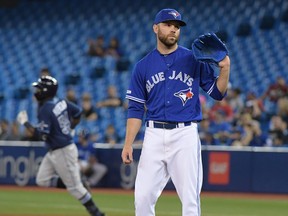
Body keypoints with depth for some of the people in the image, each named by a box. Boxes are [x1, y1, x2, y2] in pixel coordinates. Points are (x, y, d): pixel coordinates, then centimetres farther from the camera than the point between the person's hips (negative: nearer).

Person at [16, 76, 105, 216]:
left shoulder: (45, 109, -22)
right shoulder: (60, 102, 3)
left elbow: (42, 135, -26)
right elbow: (78, 113, 12)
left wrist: (25, 123, -16)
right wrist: (69, 129, 19)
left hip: (63, 152, -9)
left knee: (74, 187, -1)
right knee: (42, 180, 12)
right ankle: (79, 188, 13)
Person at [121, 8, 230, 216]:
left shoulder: (194, 60, 4)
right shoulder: (143, 66, 9)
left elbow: (218, 93, 5)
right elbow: (135, 109, 9)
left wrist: (225, 68, -13)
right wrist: (128, 144, 1)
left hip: (185, 135, -2)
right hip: (154, 135, 2)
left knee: (190, 199, -3)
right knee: (143, 197, -1)